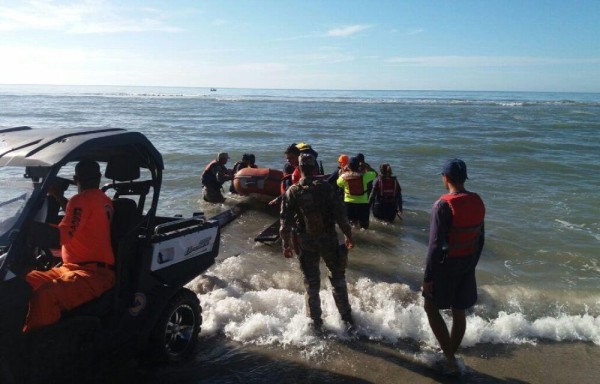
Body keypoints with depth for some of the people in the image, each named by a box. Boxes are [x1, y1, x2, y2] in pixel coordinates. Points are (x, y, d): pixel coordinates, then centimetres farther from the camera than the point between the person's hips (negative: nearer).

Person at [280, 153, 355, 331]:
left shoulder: (292, 192, -6)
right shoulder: (325, 187, -10)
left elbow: (286, 221, -4)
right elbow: (339, 213, -9)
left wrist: (286, 244, 5)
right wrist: (348, 235, 1)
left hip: (306, 242, 1)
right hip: (329, 239, -1)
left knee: (311, 283, 12)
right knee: (338, 278, 12)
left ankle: (315, 321, 19)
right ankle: (347, 318, 14)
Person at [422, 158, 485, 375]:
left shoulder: (443, 205, -20)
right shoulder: (477, 202, 1)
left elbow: (436, 245, -21)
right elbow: (480, 238, 9)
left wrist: (428, 277, -14)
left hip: (446, 265, -6)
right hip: (468, 265, 7)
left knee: (431, 307, 11)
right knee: (459, 312, 16)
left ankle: (450, 359, 7)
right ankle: (450, 356, 30)